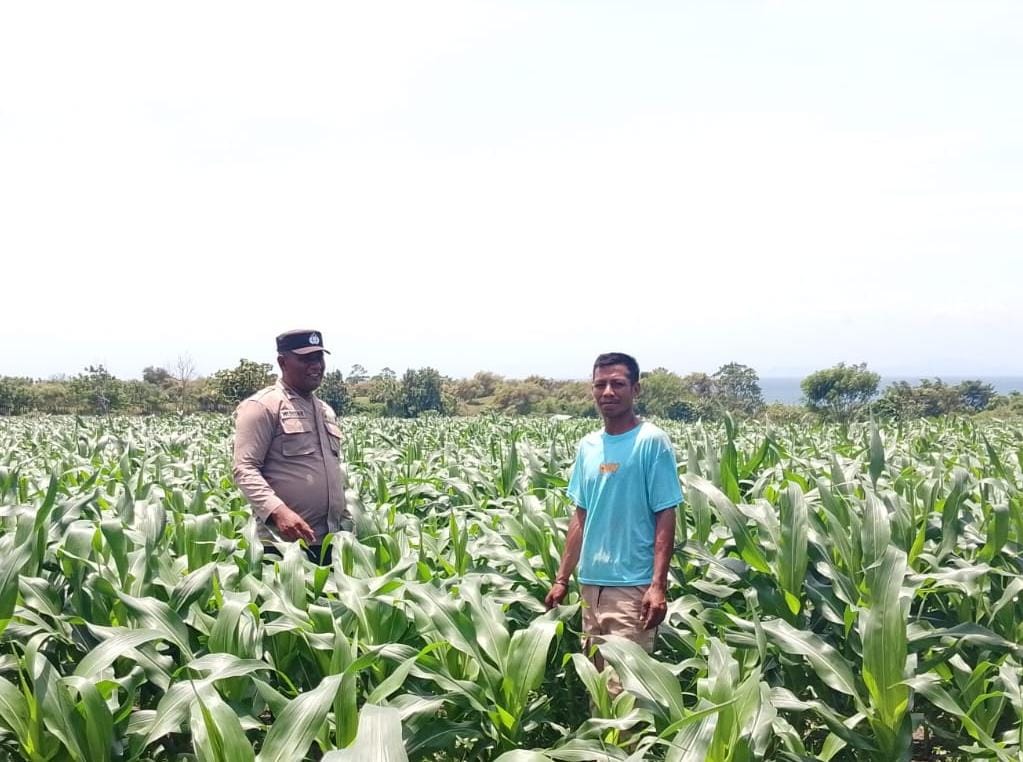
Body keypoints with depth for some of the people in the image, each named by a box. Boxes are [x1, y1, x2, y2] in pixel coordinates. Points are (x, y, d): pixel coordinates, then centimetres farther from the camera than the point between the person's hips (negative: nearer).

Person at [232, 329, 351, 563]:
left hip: (330, 541, 7)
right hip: (283, 543, -7)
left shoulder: (326, 410, 20)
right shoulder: (262, 406, -6)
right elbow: (245, 469, -14)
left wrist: (347, 521, 20)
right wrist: (278, 511, -28)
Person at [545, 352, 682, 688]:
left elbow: (665, 517, -9)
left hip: (632, 587, -6)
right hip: (591, 584, 6)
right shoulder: (588, 446, 11)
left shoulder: (652, 441, -7)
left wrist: (658, 585, -17)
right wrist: (562, 578, 14)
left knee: (624, 687, -6)